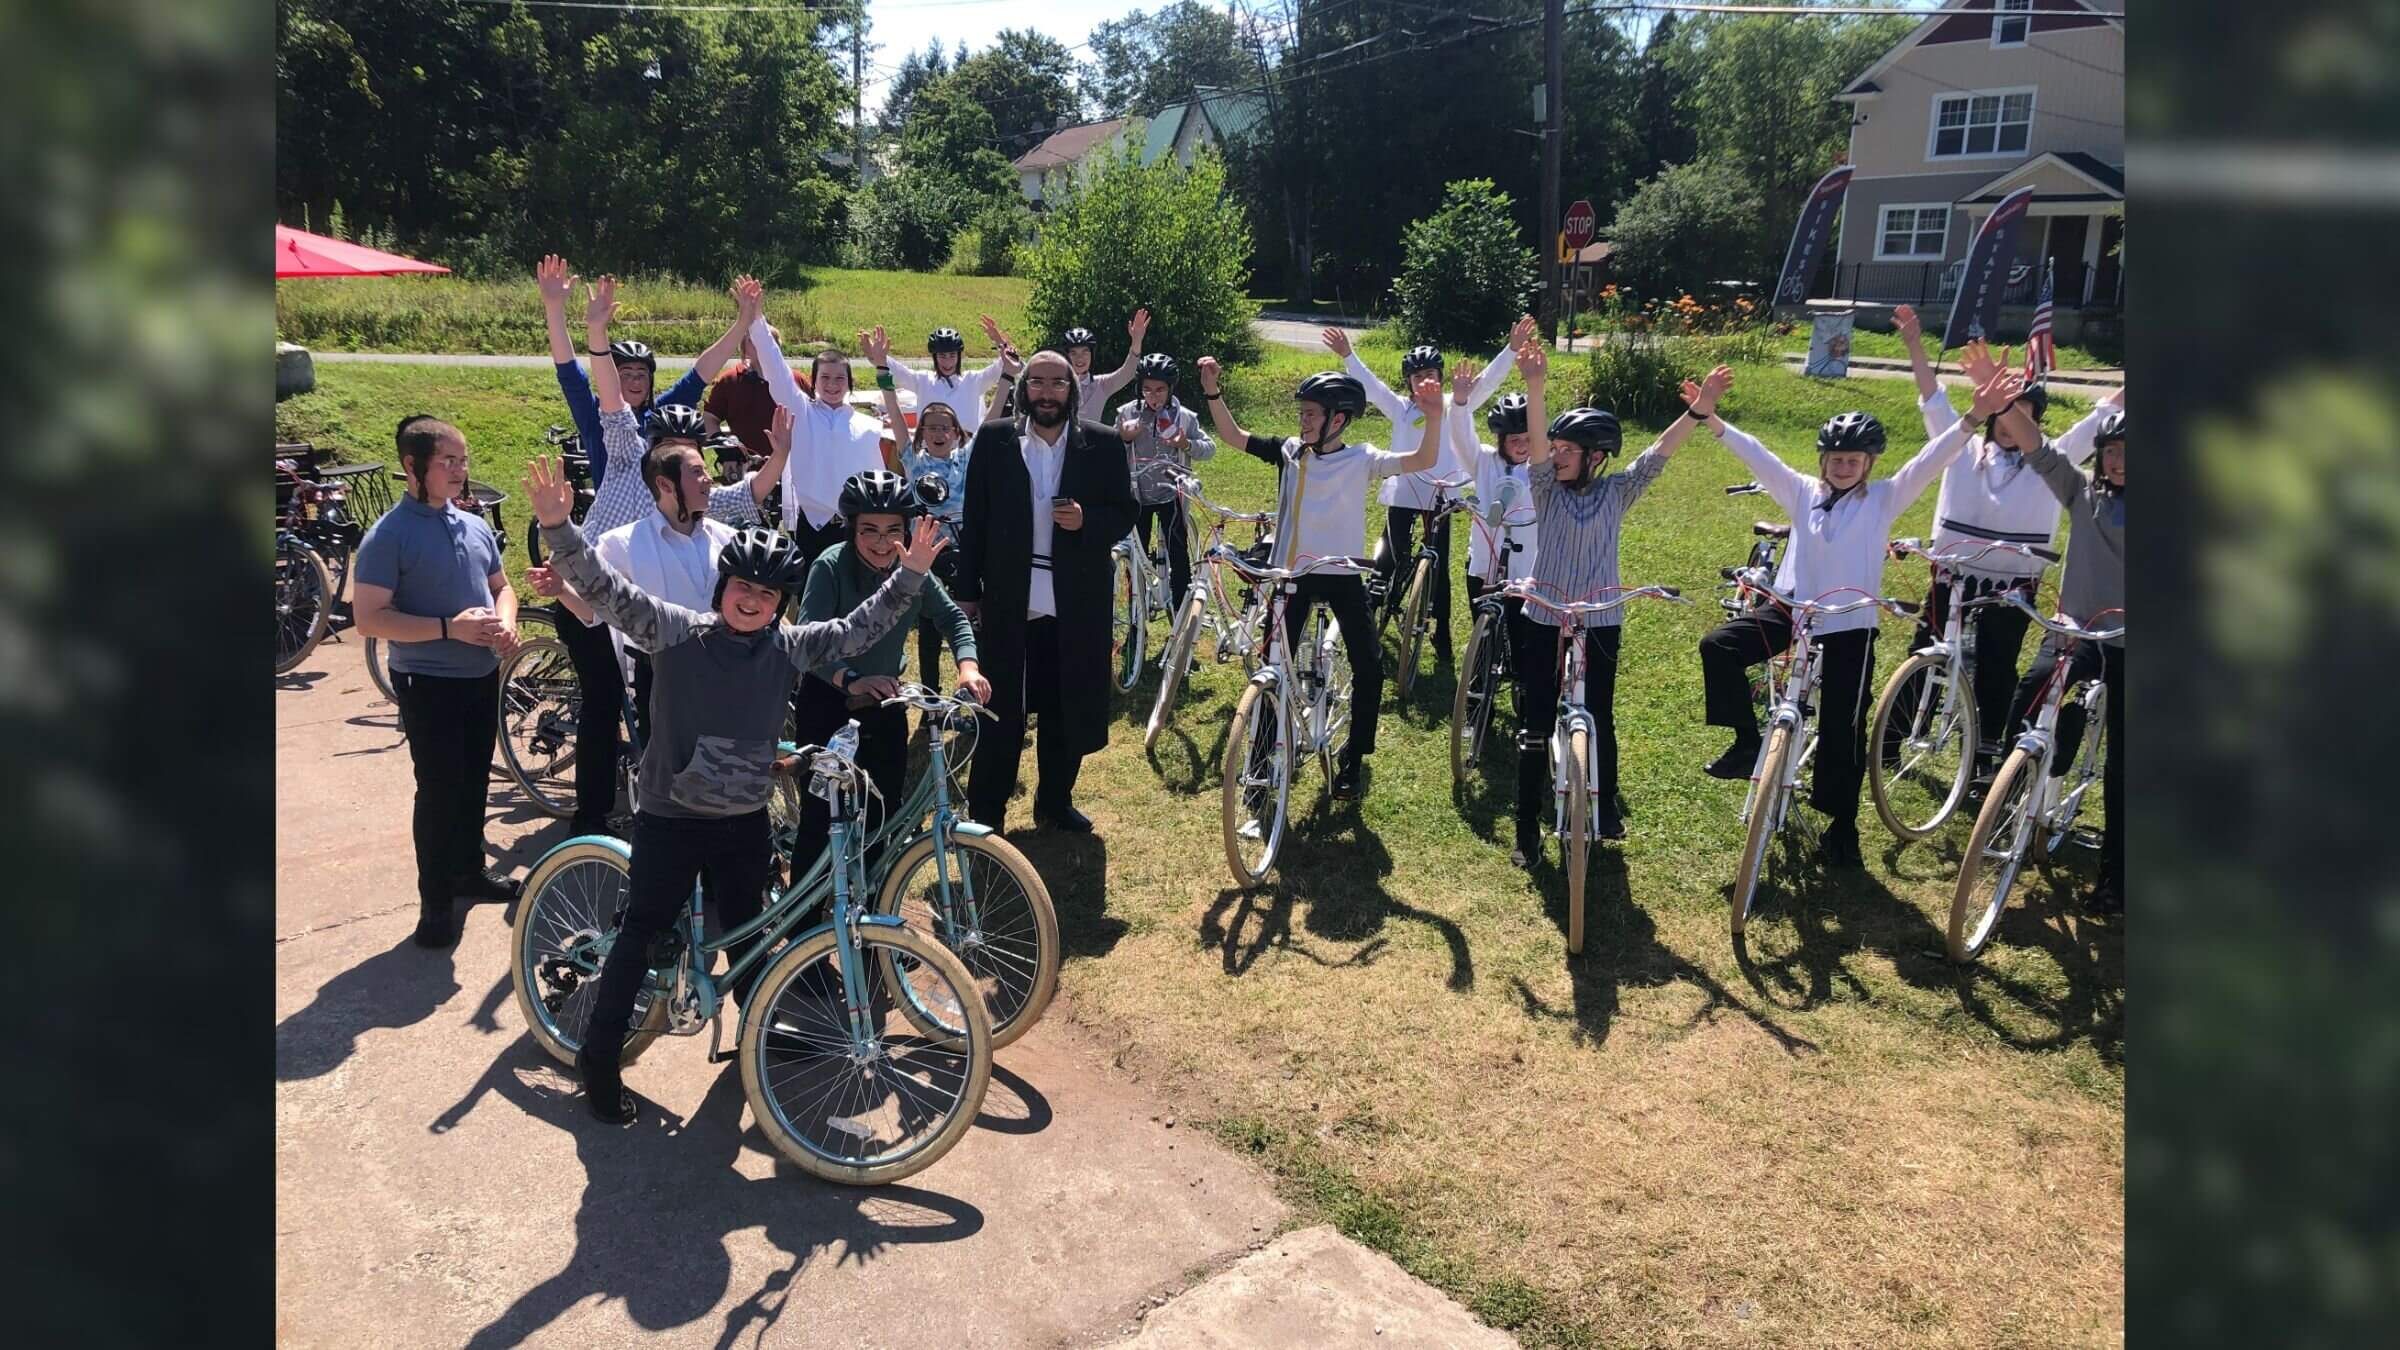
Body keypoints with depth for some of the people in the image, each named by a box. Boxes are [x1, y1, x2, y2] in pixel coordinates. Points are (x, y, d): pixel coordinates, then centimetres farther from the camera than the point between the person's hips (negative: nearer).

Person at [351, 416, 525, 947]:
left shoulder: (474, 526, 6)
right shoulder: (389, 536, -14)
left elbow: (501, 586, 18)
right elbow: (369, 618, -18)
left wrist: (506, 622, -4)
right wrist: (450, 628, -25)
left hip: (482, 676, 7)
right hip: (428, 683, -6)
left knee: (474, 781, 18)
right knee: (438, 790, -1)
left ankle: (469, 871, 35)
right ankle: (435, 902, 11)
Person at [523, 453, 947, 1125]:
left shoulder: (789, 648, -2)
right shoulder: (674, 631, -11)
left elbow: (858, 630, 2)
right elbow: (607, 590, -19)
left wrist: (909, 573, -7)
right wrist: (557, 525, -32)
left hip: (746, 822, 4)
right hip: (670, 818, -4)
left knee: (746, 933, 20)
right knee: (643, 933, 6)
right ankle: (599, 1057, 19)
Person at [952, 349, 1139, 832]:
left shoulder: (1102, 446, 2)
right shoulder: (994, 439, 1)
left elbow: (1124, 516, 5)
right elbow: (975, 519, 3)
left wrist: (1086, 520, -16)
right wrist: (968, 591, 1)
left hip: (1076, 602, 1)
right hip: (1007, 598, -1)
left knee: (1068, 708, 11)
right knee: (1001, 709, 4)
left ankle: (1055, 801, 29)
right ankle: (985, 811, 16)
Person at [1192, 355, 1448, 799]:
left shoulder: (1362, 458, -7)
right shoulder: (1290, 451, -1)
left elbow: (1423, 461, -18)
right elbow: (1233, 436, 0)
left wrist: (1433, 418, -35)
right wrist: (1212, 391, -14)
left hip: (1343, 575, -1)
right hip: (1293, 574, 2)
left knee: (1369, 666, -4)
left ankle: (1353, 757, 14)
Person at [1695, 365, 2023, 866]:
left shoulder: (1884, 499, 0)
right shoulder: (1803, 492, 4)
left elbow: (1930, 462, -11)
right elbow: (1758, 455, -3)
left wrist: (1974, 417, -25)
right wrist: (1712, 420, -12)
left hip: (1849, 627, -2)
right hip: (1792, 611, 2)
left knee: (1842, 731, 1)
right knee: (1718, 645, -16)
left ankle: (1842, 825, 17)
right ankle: (1747, 742, -1)